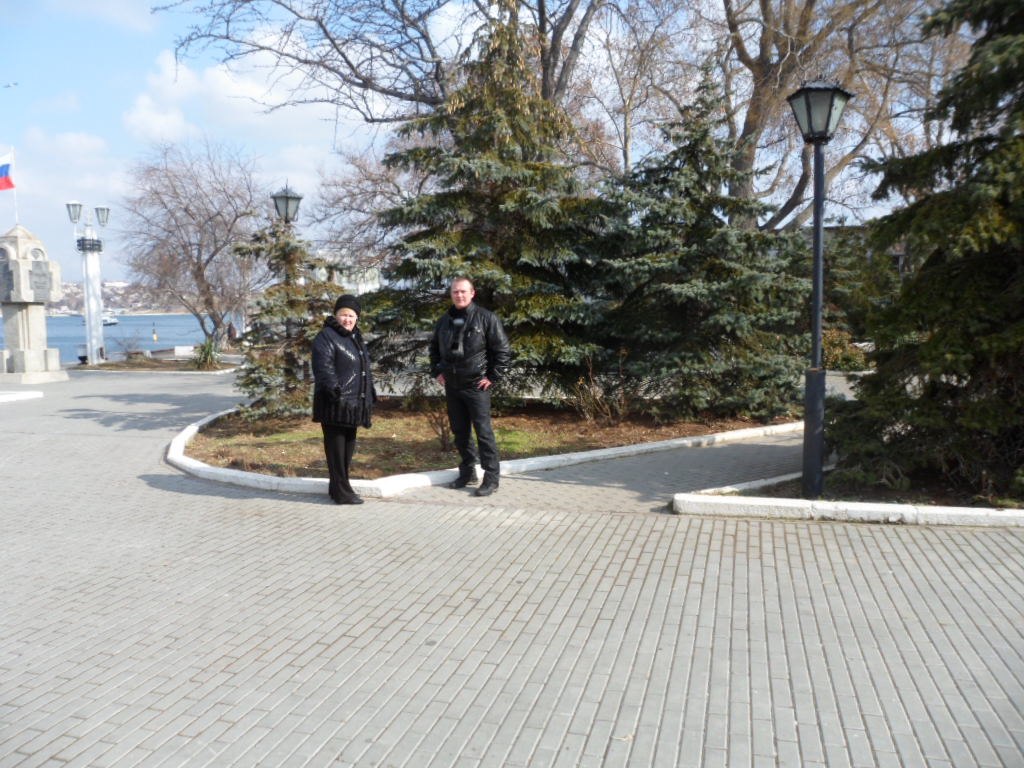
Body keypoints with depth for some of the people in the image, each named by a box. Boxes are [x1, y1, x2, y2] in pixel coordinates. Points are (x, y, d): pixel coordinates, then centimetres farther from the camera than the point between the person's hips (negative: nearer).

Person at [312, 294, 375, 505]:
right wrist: (333, 388, -31)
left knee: (348, 447, 14)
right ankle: (342, 492, 1)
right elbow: (323, 367, -21)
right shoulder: (326, 337, -9)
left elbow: (365, 369, 25)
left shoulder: (356, 337, 18)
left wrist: (370, 396, 22)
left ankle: (337, 487, 25)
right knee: (336, 447, -3)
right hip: (335, 403, -9)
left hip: (352, 404, 9)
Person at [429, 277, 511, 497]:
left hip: (476, 385, -6)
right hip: (451, 386, 6)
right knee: (459, 431, 13)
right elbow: (434, 347, 24)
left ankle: (491, 478, 0)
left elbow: (503, 349, -7)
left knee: (483, 431, -6)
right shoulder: (445, 320, 10)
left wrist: (493, 377, -10)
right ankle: (467, 471, 26)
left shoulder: (486, 318, -7)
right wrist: (437, 371, 13)